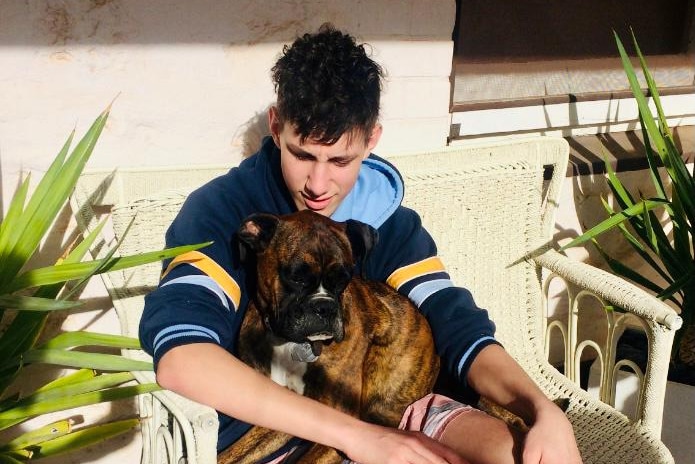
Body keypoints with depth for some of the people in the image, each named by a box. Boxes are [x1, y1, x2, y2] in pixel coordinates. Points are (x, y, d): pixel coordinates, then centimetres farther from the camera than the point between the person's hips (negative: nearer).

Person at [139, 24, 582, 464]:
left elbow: (458, 326, -4)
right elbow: (177, 356, -30)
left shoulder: (386, 215, 2)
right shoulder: (221, 211, -14)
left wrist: (545, 412, -24)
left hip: (380, 409, 5)